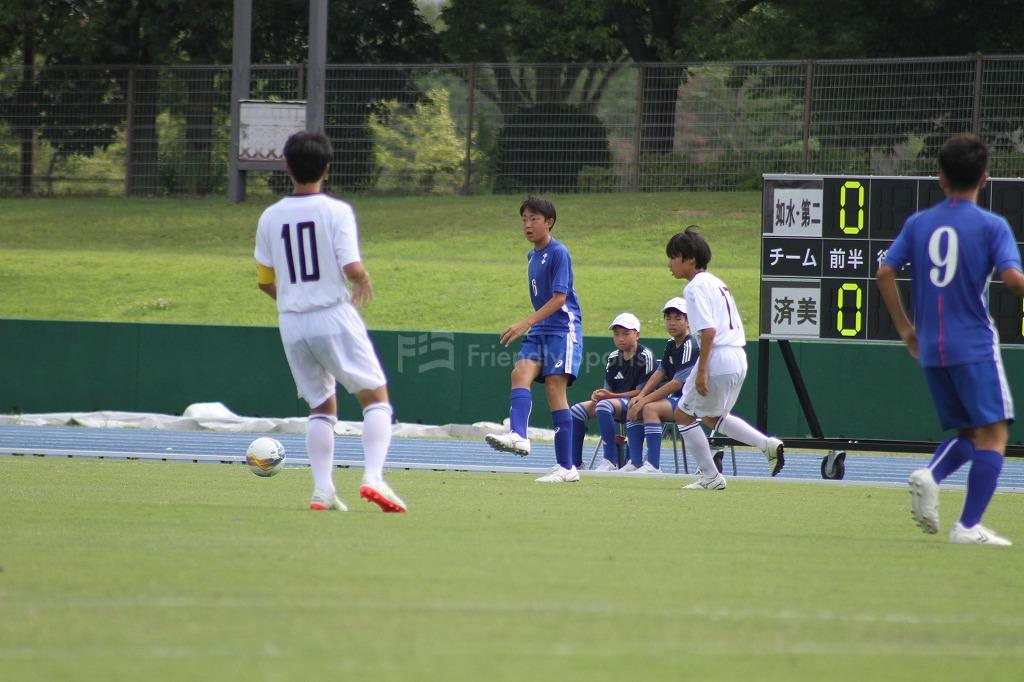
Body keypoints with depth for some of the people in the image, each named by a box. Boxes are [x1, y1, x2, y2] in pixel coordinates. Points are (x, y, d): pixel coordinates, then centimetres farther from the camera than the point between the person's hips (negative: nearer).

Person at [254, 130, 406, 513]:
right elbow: (352, 269, -16)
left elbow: (265, 280, 12)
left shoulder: (270, 218, 5)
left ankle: (322, 489, 4)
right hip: (334, 319, -4)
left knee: (321, 406, 16)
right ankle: (373, 477, -14)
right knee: (375, 396, 4)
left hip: (292, 324, 4)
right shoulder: (336, 211, -8)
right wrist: (364, 283, 7)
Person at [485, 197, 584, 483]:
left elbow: (558, 298, -17)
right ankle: (518, 435, -38)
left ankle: (566, 467, -9)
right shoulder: (533, 256, 16)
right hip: (539, 331, 8)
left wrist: (525, 324, -22)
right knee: (521, 372, -17)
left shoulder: (558, 253, -10)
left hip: (562, 328, -8)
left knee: (555, 389, -11)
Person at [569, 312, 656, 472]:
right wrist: (597, 396, -12)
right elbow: (608, 388, 12)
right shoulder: (613, 357, 12)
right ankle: (574, 461, -4)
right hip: (615, 401, 8)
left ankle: (610, 461, -34)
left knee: (604, 405, -35)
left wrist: (612, 395, -16)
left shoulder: (645, 356, -9)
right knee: (577, 410, -8)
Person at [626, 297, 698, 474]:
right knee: (634, 408, 5)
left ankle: (653, 465, -33)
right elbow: (660, 373, 9)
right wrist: (640, 396, -9)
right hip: (676, 399, 10)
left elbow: (677, 383, -21)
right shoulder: (671, 345, 13)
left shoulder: (690, 346, -16)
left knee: (650, 408, -28)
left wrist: (645, 400, -20)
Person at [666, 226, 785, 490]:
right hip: (738, 357, 10)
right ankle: (767, 444, 12)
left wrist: (701, 371, -21)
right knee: (712, 416, 24)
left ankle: (710, 476, 6)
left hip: (717, 358, -10)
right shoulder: (717, 283, 19)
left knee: (684, 414, 5)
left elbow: (708, 330, -20)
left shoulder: (696, 287, -10)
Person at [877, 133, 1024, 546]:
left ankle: (930, 475, -13)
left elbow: (885, 273, 4)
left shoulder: (918, 224, 8)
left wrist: (904, 326, 14)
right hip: (975, 345, -5)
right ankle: (969, 525, -9)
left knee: (967, 433, 17)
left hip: (930, 348, 5)